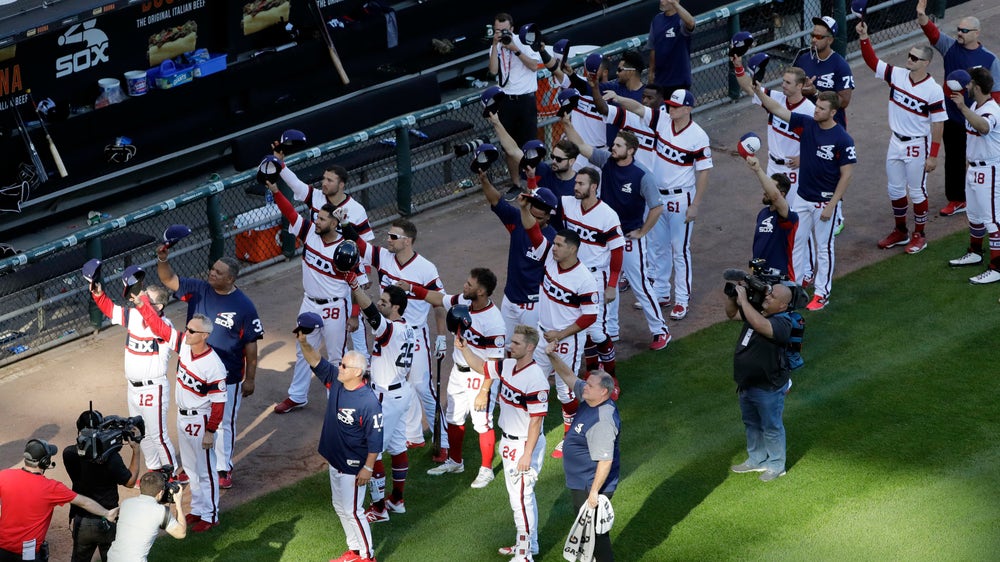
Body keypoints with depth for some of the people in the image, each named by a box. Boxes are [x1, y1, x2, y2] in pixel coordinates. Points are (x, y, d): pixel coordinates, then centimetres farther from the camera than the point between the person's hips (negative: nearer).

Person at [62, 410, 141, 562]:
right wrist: (136, 450, -3)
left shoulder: (70, 454, -12)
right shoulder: (110, 457, -23)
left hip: (80, 522, 3)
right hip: (107, 523, -3)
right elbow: (130, 481, -8)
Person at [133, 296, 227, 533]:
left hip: (200, 420, -8)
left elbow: (219, 402, -22)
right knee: (190, 468, 20)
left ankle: (210, 515, 17)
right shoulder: (183, 344, -8)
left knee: (205, 470, 5)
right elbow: (159, 326, -4)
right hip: (182, 416, 8)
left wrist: (210, 431, -19)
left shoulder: (214, 366, -27)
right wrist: (142, 303, -16)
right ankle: (197, 509, 34)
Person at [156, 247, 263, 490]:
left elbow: (251, 344, -9)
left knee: (224, 423, 10)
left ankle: (223, 468, 26)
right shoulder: (198, 290, -4)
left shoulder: (244, 306, -15)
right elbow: (169, 280, -5)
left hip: (228, 377, -4)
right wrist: (163, 261, -25)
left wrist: (250, 378, -7)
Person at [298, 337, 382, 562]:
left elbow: (375, 438, -23)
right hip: (335, 460, 9)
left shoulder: (369, 401, -27)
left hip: (353, 466, -9)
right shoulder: (336, 381, -6)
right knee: (340, 507, 20)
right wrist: (303, 343, -18)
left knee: (352, 511, 1)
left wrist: (368, 468, -19)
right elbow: (316, 362, 0)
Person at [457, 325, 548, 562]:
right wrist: (464, 348, 1)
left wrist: (527, 454, -24)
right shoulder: (507, 366, 0)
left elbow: (536, 420, -24)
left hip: (525, 444, -9)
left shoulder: (536, 380, -26)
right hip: (508, 441, 9)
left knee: (520, 498, -5)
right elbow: (481, 367, 18)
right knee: (520, 495, 20)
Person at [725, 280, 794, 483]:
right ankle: (756, 460, 43)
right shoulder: (757, 311, -2)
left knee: (771, 428, 11)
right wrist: (732, 296, -9)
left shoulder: (782, 323, -27)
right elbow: (731, 313, 11)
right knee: (752, 424, 25)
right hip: (747, 384, 8)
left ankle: (776, 465, 29)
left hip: (768, 389, -8)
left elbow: (760, 325, -47)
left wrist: (743, 299, -39)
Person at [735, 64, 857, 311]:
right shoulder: (806, 124, -4)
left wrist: (831, 205, -17)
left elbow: (846, 174, -15)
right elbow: (776, 109, -9)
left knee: (824, 247, 6)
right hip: (802, 198, 6)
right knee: (795, 242, 14)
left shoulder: (842, 140, -18)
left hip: (825, 202, -6)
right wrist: (758, 92, -26)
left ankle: (822, 293, 17)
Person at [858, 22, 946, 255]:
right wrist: (864, 38, -19)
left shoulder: (934, 90, -19)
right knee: (895, 190, 16)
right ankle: (900, 233, 32)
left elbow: (938, 124, -15)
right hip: (896, 141, 6)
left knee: (917, 191, 7)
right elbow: (872, 61, -3)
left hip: (917, 146, -6)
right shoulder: (897, 75, -4)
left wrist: (933, 156, -15)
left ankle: (919, 235, 22)